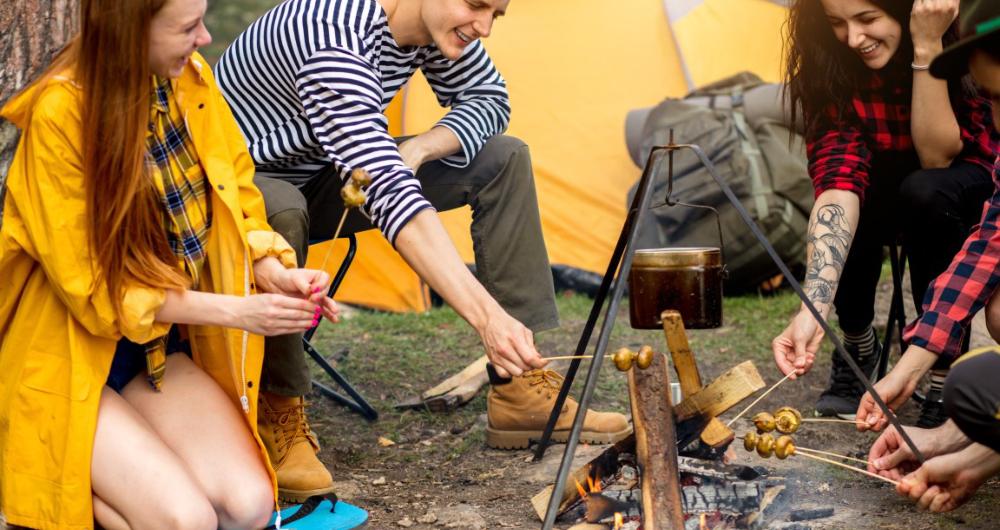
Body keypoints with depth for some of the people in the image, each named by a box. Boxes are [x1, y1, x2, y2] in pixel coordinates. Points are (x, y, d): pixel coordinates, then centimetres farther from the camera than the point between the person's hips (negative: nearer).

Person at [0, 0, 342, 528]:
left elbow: (235, 196, 4)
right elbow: (90, 288, -20)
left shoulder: (190, 78, -6)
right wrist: (235, 311, -25)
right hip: (68, 359, -5)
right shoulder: (59, 113, -23)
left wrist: (274, 272, -17)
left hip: (157, 350, 6)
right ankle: (44, 474, 5)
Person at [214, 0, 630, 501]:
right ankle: (277, 418, -21)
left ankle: (522, 391, -5)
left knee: (503, 159, -4)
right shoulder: (333, 44, -36)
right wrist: (487, 316, -48)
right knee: (280, 211, -44)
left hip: (326, 181, 8)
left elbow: (489, 101, 3)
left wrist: (417, 149, -19)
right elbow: (389, 195, -43)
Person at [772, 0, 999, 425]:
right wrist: (813, 308, -47)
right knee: (849, 214, -32)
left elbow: (937, 157, -28)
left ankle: (945, 378, -24)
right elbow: (837, 179, -34)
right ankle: (859, 350, -4)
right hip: (890, 192, 2)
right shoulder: (829, 65, -23)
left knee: (926, 191, -35)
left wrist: (927, 47, -40)